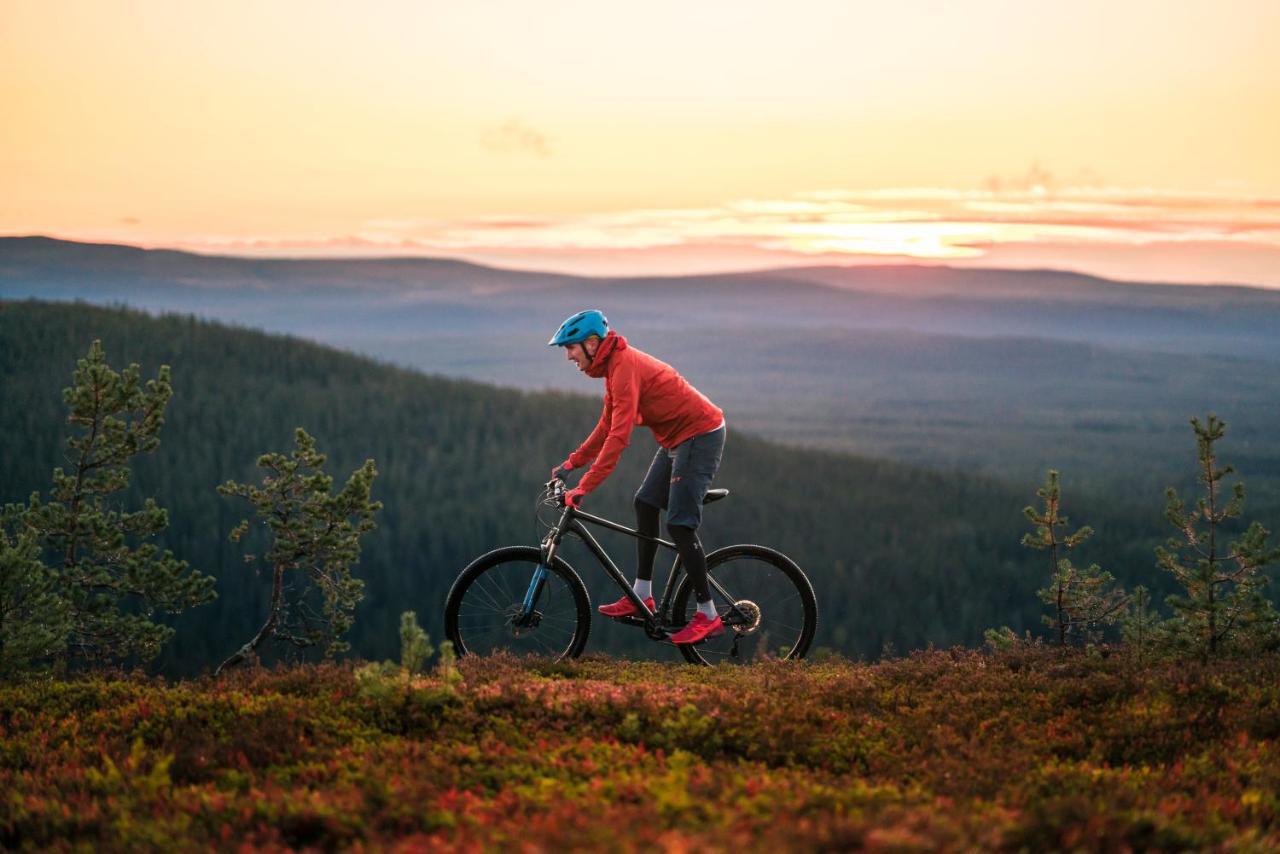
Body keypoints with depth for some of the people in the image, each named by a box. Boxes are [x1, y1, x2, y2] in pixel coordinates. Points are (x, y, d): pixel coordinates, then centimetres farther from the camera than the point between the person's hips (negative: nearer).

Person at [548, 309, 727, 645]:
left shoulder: (626, 367, -23)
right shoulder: (614, 366, 9)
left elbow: (619, 436, -30)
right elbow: (606, 426, 19)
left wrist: (585, 487, -30)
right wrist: (572, 462, 16)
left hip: (699, 435, -11)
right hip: (679, 437, 11)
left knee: (679, 524, -11)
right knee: (645, 503, 13)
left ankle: (708, 616, -6)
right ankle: (642, 596, 17)